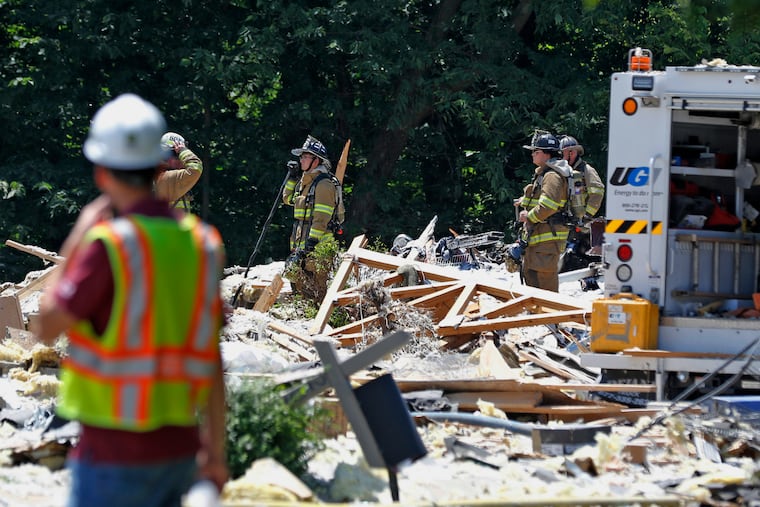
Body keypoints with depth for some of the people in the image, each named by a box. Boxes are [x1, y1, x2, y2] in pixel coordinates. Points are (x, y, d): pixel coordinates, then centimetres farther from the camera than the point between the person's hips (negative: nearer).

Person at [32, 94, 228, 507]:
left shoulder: (109, 245, -15)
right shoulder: (200, 243, 4)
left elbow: (46, 328, -6)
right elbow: (211, 360, 8)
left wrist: (75, 240, 1)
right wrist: (215, 450, 16)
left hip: (115, 454, -6)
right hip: (178, 448, 7)